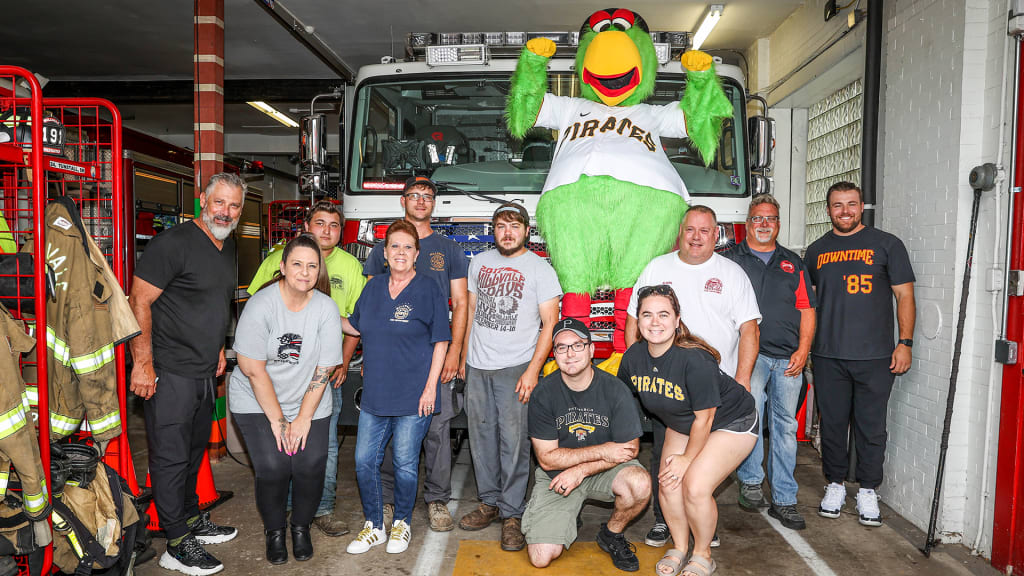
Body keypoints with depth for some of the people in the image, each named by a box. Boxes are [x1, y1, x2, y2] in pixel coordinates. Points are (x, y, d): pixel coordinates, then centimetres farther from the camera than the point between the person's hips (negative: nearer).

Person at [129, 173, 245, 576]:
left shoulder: (227, 247, 11)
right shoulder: (174, 243, -16)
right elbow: (139, 301, -17)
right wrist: (143, 363, -20)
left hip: (205, 373, 8)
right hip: (168, 373, -8)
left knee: (195, 449, 20)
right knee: (171, 457, 2)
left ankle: (193, 520, 37)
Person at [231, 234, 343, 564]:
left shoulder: (326, 308, -8)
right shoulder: (261, 304, -15)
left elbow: (323, 371, -6)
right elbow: (253, 369, -14)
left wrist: (303, 418, -9)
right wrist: (277, 419, -12)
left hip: (308, 402, 2)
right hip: (257, 402, -2)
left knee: (310, 467, -10)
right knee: (273, 467, -14)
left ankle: (301, 527, 20)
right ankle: (274, 531, 16)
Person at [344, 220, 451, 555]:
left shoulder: (427, 289, -6)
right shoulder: (373, 287, 9)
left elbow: (440, 341, -6)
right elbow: (356, 326, 21)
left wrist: (431, 386, -11)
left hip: (414, 394, -5)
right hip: (375, 393, 5)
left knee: (405, 463, 5)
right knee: (364, 461, 7)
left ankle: (402, 524, 27)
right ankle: (373, 527, 25)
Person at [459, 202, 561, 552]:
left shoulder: (540, 269, -2)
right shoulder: (480, 262, 12)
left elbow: (549, 323, -6)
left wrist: (533, 370, -14)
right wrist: (462, 355, 14)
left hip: (515, 368, -4)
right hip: (477, 367, 5)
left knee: (513, 441, -4)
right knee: (482, 437, 10)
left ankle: (512, 514, 8)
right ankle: (490, 502, 24)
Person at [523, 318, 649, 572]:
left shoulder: (615, 390, -13)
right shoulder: (543, 394, -13)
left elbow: (630, 448, -9)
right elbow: (547, 458, -11)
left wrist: (580, 470, -18)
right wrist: (601, 451, -19)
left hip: (604, 472, 1)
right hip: (556, 475, 0)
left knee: (640, 483, -32)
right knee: (541, 557, -14)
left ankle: (611, 534, 0)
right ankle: (567, 517, 20)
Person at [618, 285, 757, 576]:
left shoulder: (695, 359, -34)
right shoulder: (633, 356, -15)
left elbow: (704, 417, -23)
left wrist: (688, 458, -12)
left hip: (731, 422, -6)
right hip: (682, 424, 6)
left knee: (695, 486, -18)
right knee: (668, 484, -7)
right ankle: (679, 548, 20)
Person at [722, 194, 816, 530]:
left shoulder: (793, 263, 18)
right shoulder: (731, 259, 9)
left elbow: (806, 310, 14)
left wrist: (802, 351, 1)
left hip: (788, 359, 4)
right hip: (749, 352, -3)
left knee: (785, 427, 5)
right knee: (750, 411, -23)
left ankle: (784, 501, 13)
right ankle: (750, 481, -6)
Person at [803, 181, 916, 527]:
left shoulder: (887, 245, 5)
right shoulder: (817, 251, 12)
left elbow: (904, 295, 3)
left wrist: (905, 343, -5)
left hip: (875, 357, -2)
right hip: (828, 356, 2)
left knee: (871, 427, 4)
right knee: (833, 424, 8)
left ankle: (867, 492, 18)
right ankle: (835, 485, 23)